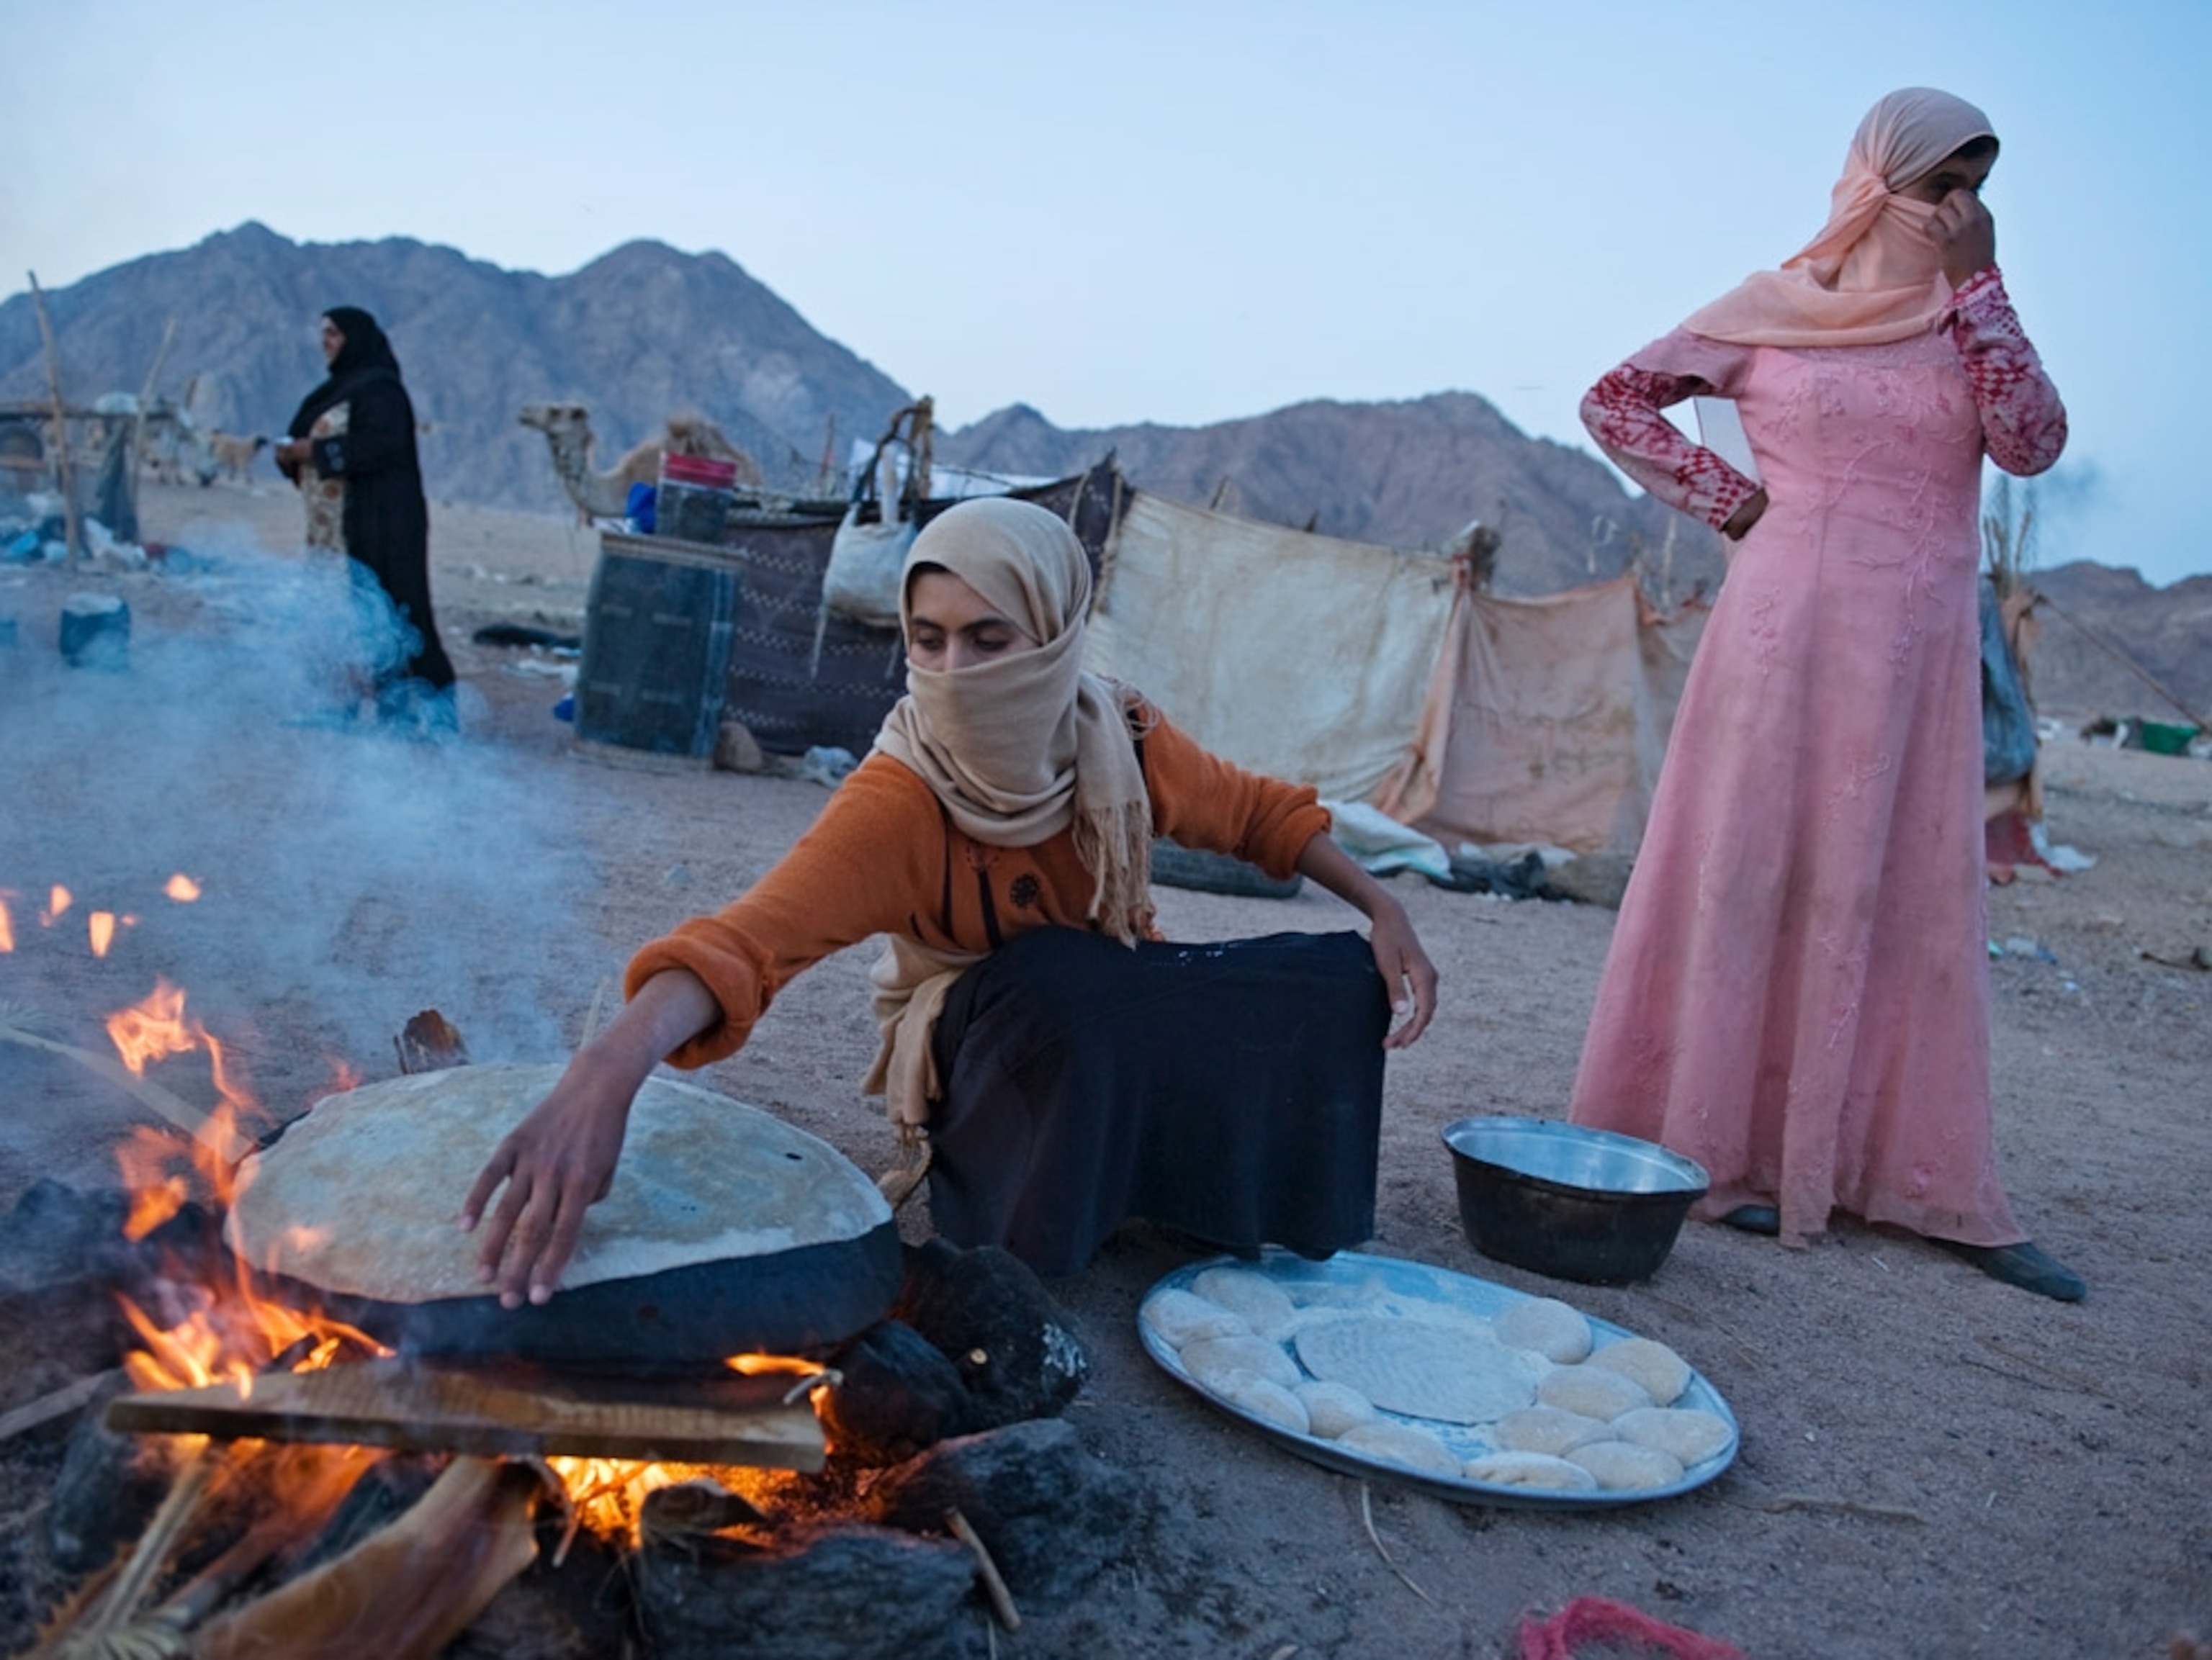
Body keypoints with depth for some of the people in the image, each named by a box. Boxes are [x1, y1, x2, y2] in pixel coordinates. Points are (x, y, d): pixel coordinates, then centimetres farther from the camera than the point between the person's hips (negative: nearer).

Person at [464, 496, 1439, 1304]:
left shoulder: (1121, 740, -17)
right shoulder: (899, 798, -31)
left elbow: (1258, 812, 2)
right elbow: (751, 937, -47)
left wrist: (1384, 912, -11)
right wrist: (608, 1068, -65)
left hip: (1131, 1033, 5)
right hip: (979, 1059, -5)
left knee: (1344, 980, -12)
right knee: (1052, 983, -37)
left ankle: (1185, 1201, 6)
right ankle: (1005, 1256, -12)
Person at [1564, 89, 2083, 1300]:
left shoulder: (1970, 318, 12)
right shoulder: (1772, 310, 3)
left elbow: (2032, 445, -4)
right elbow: (1614, 402, 6)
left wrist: (1977, 285, -5)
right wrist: (1727, 498, -1)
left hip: (1919, 652, 4)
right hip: (1787, 630, -4)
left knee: (1914, 900, 5)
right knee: (1750, 875, 0)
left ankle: (1930, 1185, 12)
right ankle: (1716, 1151, 10)